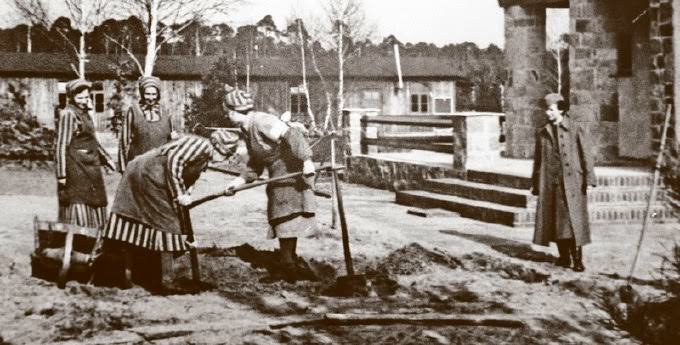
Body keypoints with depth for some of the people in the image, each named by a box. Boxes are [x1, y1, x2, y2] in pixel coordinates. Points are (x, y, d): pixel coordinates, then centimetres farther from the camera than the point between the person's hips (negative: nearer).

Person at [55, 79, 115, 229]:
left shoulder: (85, 113, 13)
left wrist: (106, 158, 21)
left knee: (93, 205, 12)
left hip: (90, 166, 9)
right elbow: (62, 145, -16)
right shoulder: (68, 114, -13)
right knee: (77, 205, -8)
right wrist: (61, 174, -20)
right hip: (75, 167, -9)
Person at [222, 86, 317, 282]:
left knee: (286, 217, -7)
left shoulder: (262, 122, -19)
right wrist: (240, 181, 8)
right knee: (282, 219, 13)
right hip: (278, 173, 10)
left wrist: (306, 160, -41)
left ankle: (288, 264, -1)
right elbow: (255, 165, 20)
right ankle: (289, 263, 21)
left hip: (291, 171, -10)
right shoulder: (247, 131, 13)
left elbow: (292, 136, -32)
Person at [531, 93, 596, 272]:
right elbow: (538, 159, 16)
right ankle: (564, 258, 15)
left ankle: (577, 260, -3)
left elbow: (586, 155, -1)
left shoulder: (576, 129, 1)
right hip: (549, 182, 4)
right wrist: (535, 183, 13)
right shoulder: (542, 133, 12)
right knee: (554, 222, 5)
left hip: (571, 182, -4)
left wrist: (588, 178, -7)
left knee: (573, 220, -7)